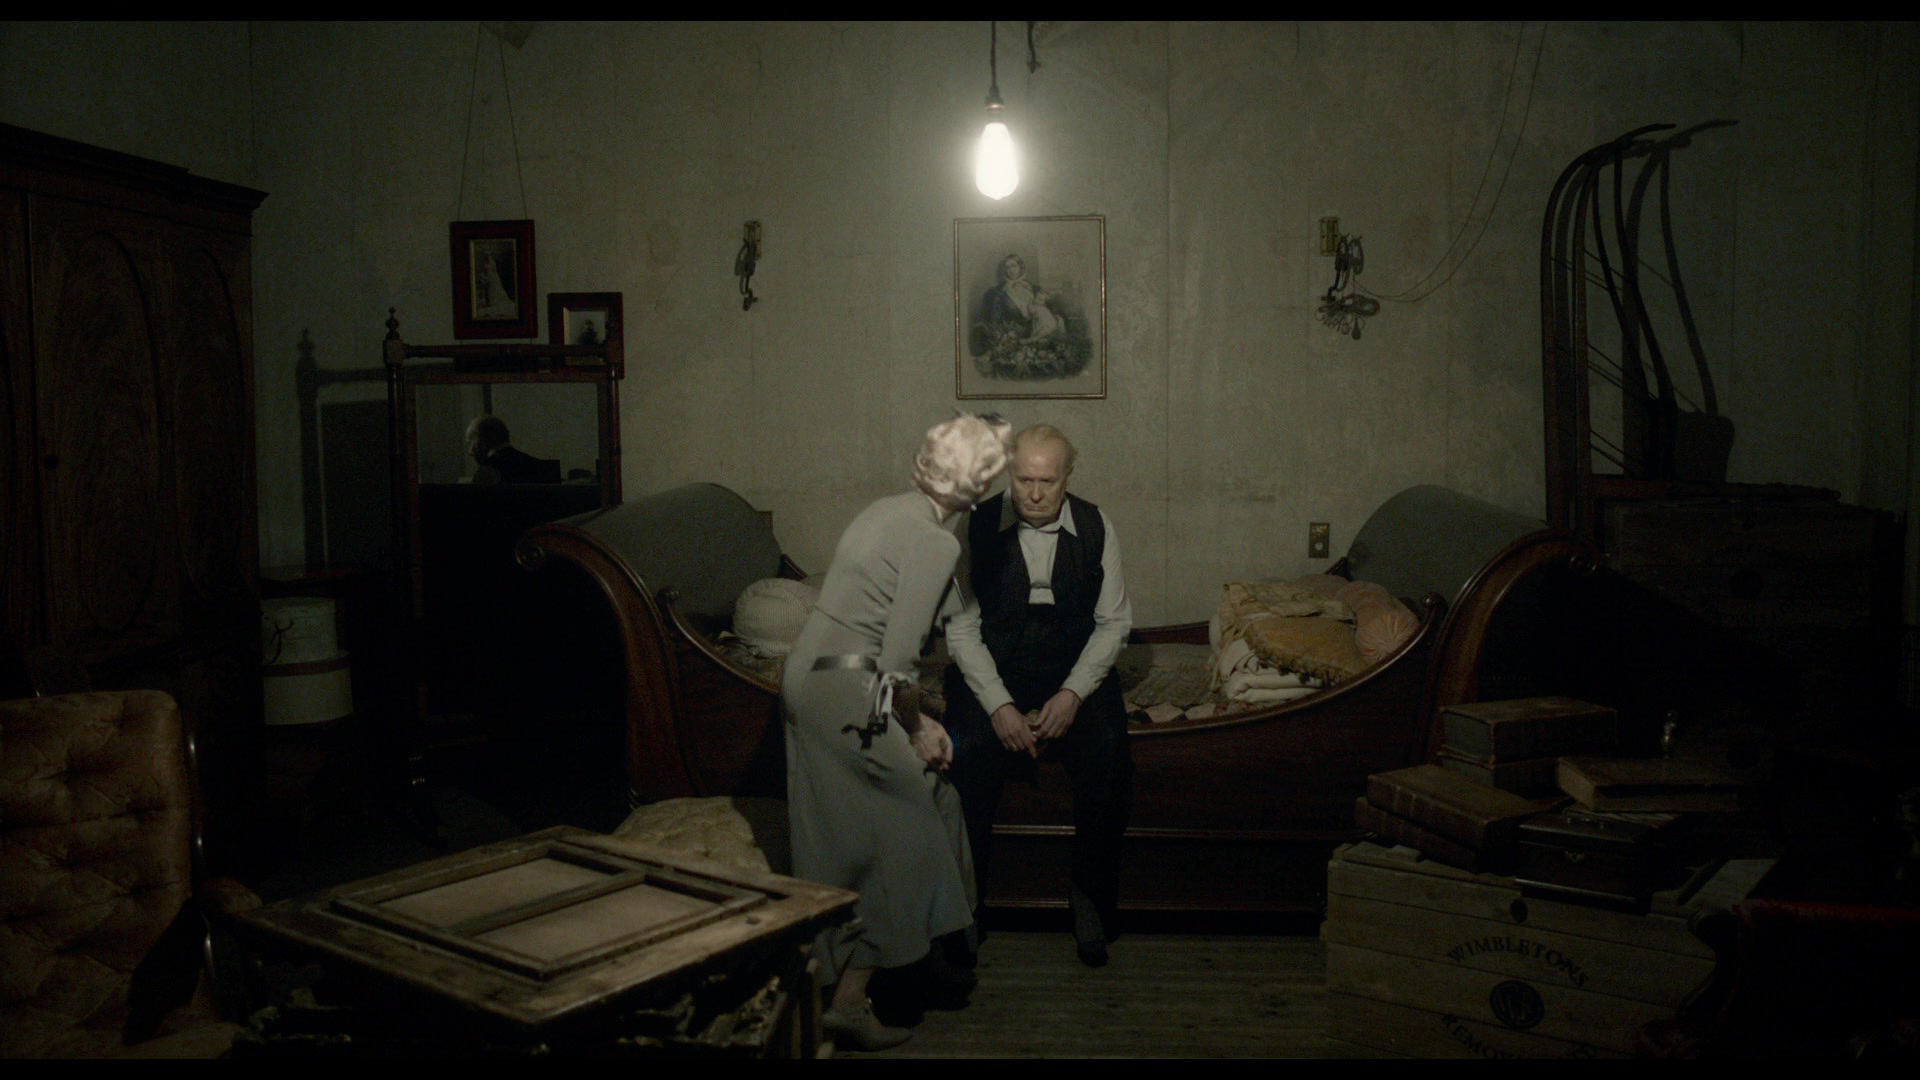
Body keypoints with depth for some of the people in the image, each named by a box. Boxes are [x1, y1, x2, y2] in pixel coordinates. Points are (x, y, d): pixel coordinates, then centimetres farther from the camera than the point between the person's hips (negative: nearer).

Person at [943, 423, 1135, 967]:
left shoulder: (1094, 527, -2)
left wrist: (1072, 693, -14)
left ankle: (1089, 897, -10)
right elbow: (962, 628, -7)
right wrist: (999, 704, -19)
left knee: (1108, 749, -28)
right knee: (968, 753, -30)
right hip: (991, 672, -1)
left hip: (1075, 672, 1)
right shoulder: (979, 526, -6)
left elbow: (1114, 622, 0)